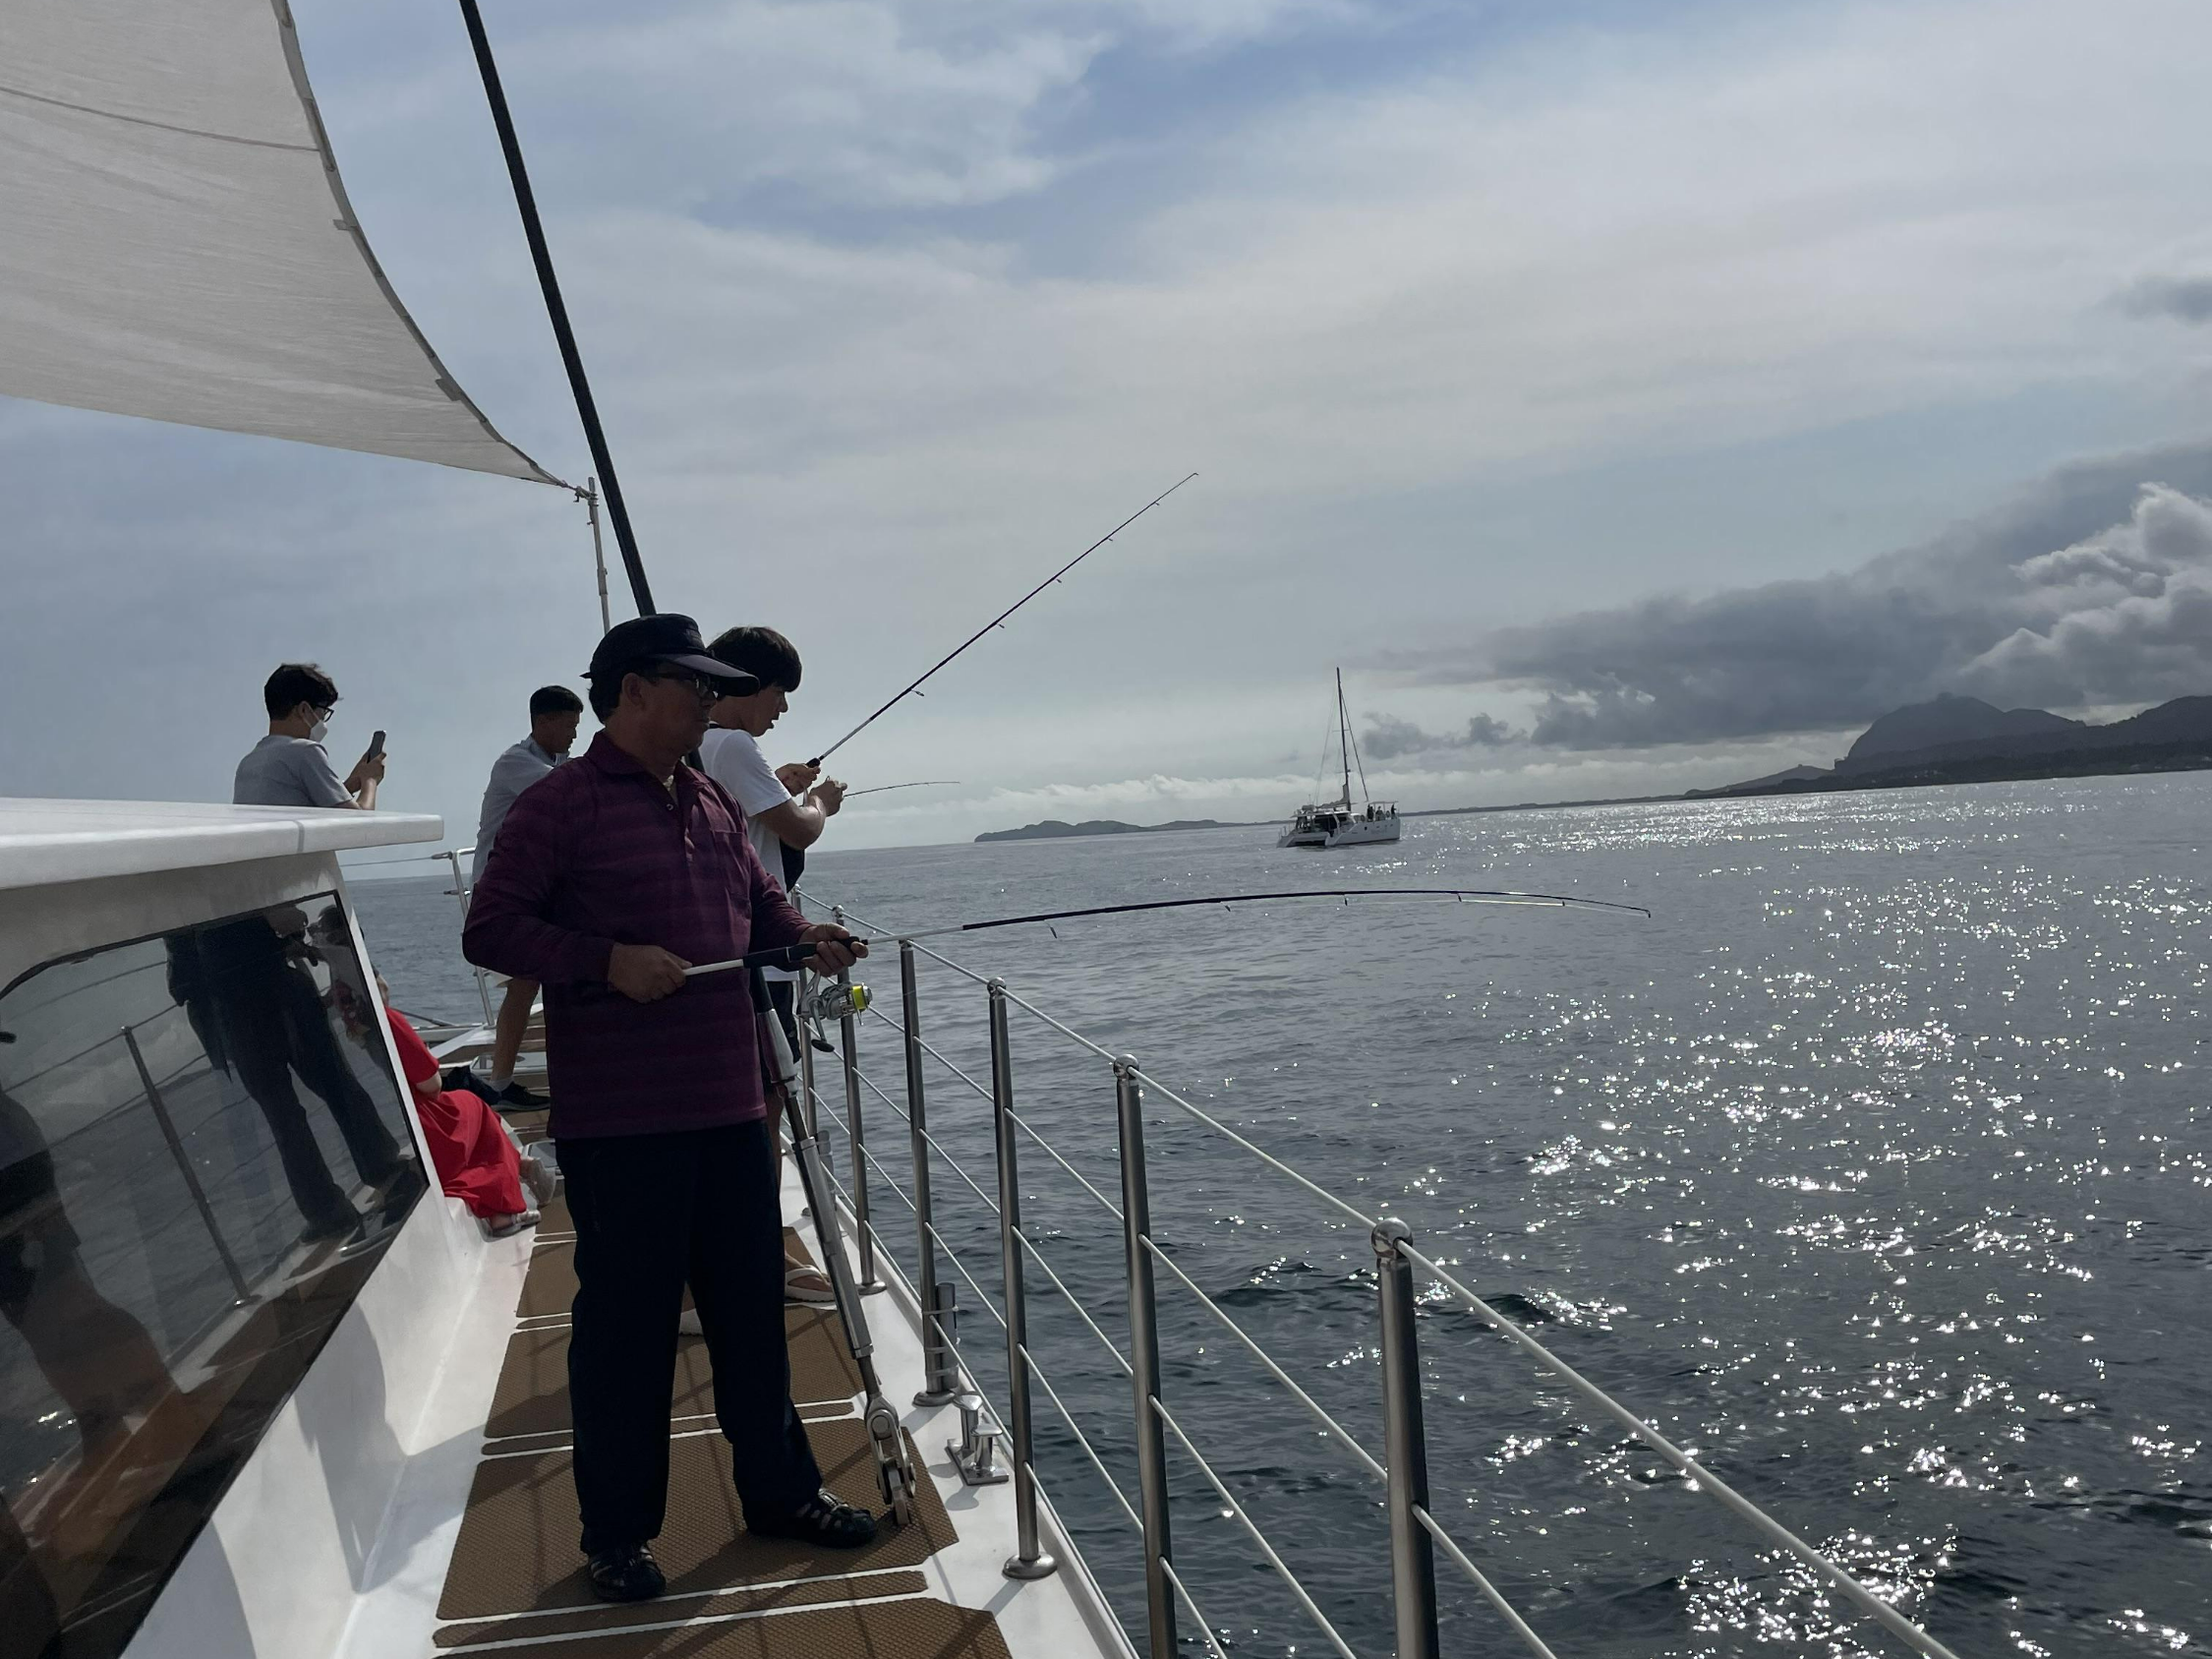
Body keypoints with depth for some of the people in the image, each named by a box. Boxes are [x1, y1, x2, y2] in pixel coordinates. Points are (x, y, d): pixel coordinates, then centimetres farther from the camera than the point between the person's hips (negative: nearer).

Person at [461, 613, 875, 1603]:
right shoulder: (560, 804, -7)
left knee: (753, 1304, 14)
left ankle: (779, 1490, 29)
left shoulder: (713, 803, 15)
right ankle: (617, 1532, 18)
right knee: (625, 1319, 2)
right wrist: (607, 961, -22)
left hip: (730, 1105, 7)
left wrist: (805, 937, 4)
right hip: (618, 1119, -7)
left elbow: (760, 900, 26)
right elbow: (489, 930, -10)